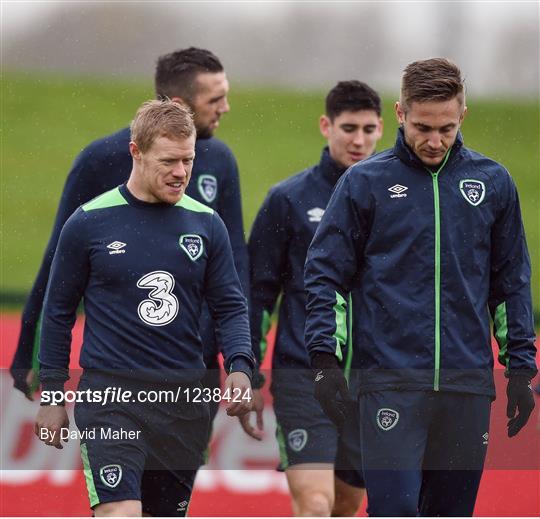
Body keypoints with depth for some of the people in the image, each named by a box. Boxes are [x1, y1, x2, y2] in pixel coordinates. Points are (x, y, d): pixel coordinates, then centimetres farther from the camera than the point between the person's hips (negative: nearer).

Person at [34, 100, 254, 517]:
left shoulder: (206, 224, 6)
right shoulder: (89, 223, -2)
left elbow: (231, 305, 10)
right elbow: (59, 311, 6)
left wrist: (240, 366, -8)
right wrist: (52, 394, 5)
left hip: (184, 402, 4)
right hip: (111, 396, -4)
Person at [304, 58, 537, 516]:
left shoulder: (492, 183, 8)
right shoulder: (364, 182, 1)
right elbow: (325, 273, 3)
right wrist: (325, 358, -7)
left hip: (467, 381, 3)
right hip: (390, 379, -3)